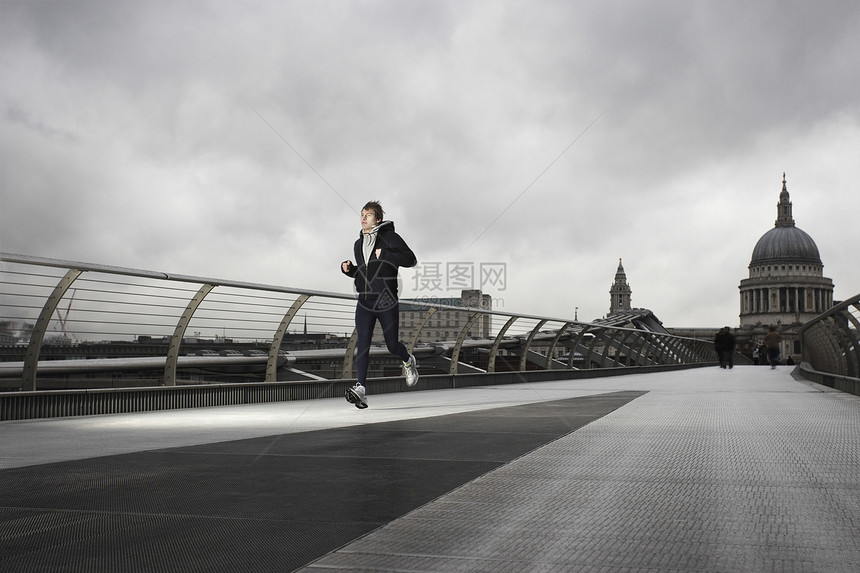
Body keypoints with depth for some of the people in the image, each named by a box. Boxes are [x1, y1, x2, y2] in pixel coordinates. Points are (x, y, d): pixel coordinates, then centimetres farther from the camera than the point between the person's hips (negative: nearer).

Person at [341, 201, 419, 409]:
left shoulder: (390, 237, -2)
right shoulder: (358, 244, 17)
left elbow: (411, 259, -10)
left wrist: (385, 255, -18)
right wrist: (348, 269, 7)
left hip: (387, 302, -4)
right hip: (364, 302, 4)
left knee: (392, 345, 2)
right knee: (362, 343, -11)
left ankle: (408, 361, 37)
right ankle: (361, 389, -17)